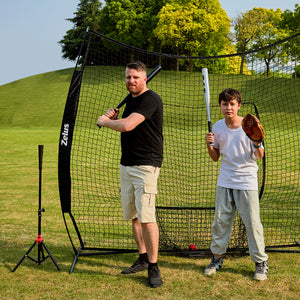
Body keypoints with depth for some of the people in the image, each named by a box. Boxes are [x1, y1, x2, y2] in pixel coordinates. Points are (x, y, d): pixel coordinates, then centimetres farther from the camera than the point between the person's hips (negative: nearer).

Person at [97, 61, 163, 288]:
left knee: (146, 216, -13)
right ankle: (143, 259, 24)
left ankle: (153, 267, -4)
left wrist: (104, 121, -8)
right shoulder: (131, 99, 15)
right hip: (126, 165, 9)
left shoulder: (150, 99, -14)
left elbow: (127, 126, -26)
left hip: (146, 165, -9)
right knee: (132, 215, 12)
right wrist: (113, 117, 7)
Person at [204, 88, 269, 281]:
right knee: (220, 221, 8)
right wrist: (210, 145, -8)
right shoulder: (218, 128, 3)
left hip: (247, 182, -4)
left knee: (252, 222, -2)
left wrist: (257, 143, -29)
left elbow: (260, 156, -9)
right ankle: (217, 258, 22)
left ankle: (261, 262, 12)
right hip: (225, 181, 4)